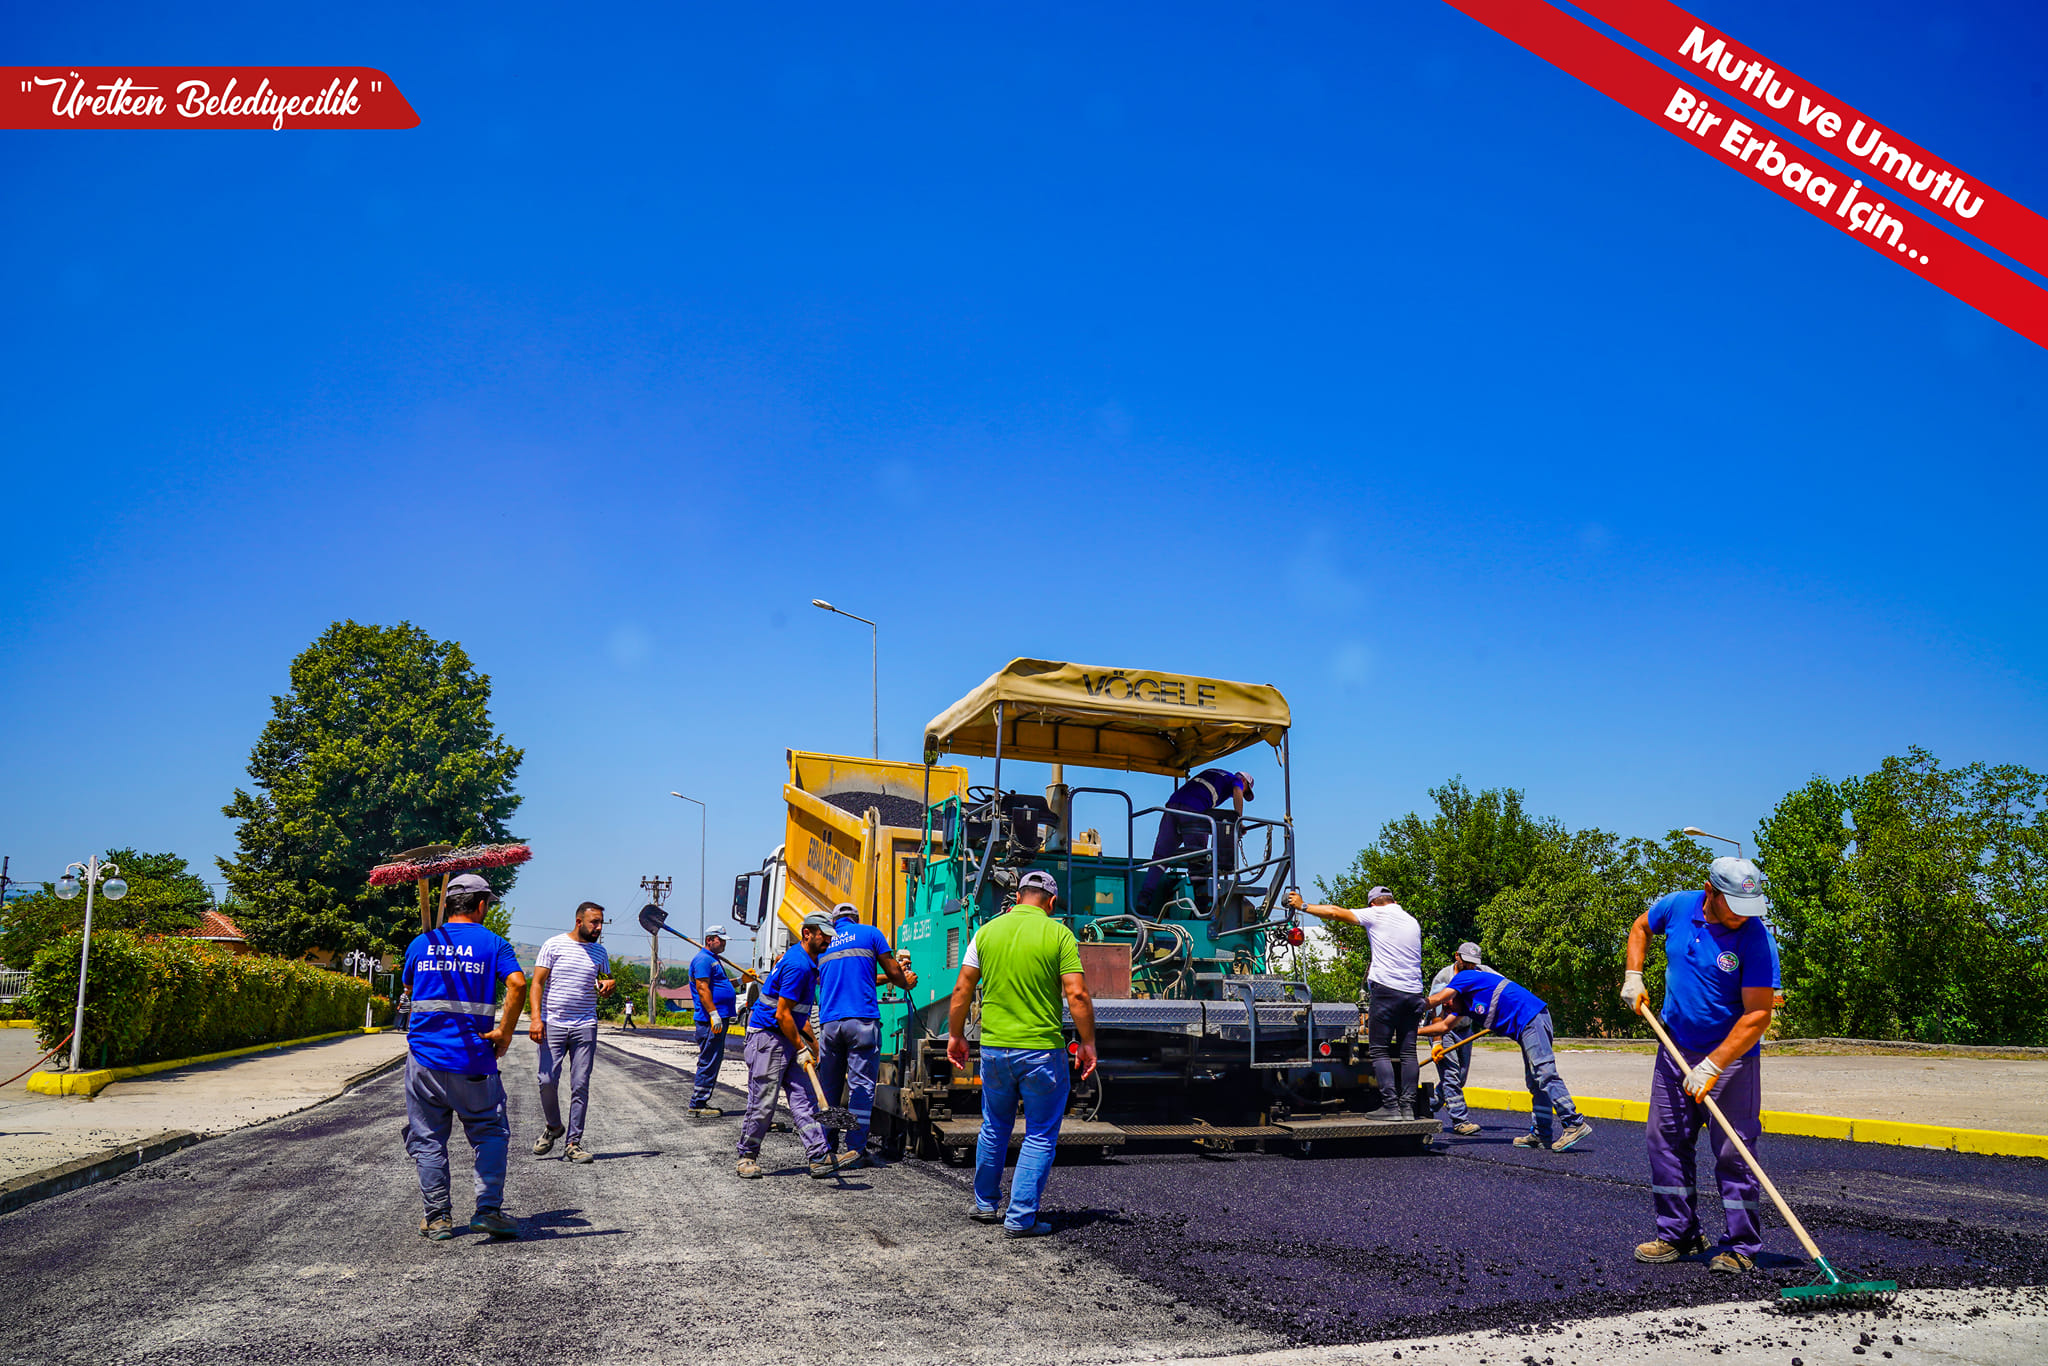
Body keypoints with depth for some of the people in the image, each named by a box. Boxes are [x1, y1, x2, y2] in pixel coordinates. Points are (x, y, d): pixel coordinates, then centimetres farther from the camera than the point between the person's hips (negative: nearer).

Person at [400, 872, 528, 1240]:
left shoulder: (421, 943, 9)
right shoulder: (492, 944, -2)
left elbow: (408, 987, 23)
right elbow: (517, 983, -18)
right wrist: (505, 1032, -11)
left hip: (424, 1055, 3)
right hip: (473, 1058, -3)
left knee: (429, 1139, 12)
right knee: (491, 1134, 11)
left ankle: (437, 1219, 13)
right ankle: (488, 1209, 1)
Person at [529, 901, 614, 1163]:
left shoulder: (600, 952, 12)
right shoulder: (554, 945, 0)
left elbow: (605, 988, 23)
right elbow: (537, 983, -2)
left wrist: (607, 986, -2)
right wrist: (536, 1018, -13)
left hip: (585, 1026, 3)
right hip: (553, 1024, -3)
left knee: (580, 1085, -1)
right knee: (547, 1080, -8)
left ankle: (573, 1142, 7)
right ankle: (553, 1126, 19)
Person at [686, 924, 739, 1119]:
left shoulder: (713, 960, 21)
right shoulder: (703, 959, -12)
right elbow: (702, 988, -20)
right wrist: (713, 1014, -25)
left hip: (719, 1019, 11)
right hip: (710, 1020, -11)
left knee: (714, 1061, 15)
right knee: (708, 1062, -8)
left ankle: (700, 1100, 22)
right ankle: (697, 1105, -3)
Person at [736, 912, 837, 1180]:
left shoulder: (808, 962, 12)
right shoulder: (797, 965, -20)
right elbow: (782, 1014, -21)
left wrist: (811, 1041, 21)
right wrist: (801, 1048, -15)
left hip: (789, 1037, 10)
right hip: (768, 1038, -10)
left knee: (804, 1100, 1)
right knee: (763, 1102, -2)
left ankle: (820, 1157, -3)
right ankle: (747, 1156, 14)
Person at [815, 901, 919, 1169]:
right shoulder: (870, 934, 7)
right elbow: (894, 973, 8)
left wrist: (879, 978, 33)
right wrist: (907, 982, 29)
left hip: (829, 1023, 4)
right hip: (862, 1020, -4)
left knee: (828, 1087, 13)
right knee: (861, 1084, -2)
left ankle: (825, 1148, 17)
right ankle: (855, 1150, -6)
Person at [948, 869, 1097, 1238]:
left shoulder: (988, 930, 4)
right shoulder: (1058, 934, -7)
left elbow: (962, 989, 5)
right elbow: (1077, 994, -12)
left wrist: (955, 1035, 14)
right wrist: (1087, 1042, -2)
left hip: (994, 1047, 4)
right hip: (1042, 1049, -4)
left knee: (994, 1128, 21)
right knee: (1041, 1135, 7)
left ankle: (985, 1204, 32)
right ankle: (1020, 1218, 5)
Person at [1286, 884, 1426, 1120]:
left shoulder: (1377, 915, 2)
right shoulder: (1413, 922, 19)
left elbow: (1336, 912, 6)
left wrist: (1303, 906, 17)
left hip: (1386, 990, -6)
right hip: (1414, 993, 6)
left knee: (1380, 1050, -2)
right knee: (1408, 1051, 7)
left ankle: (1391, 1106, -10)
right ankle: (1408, 1107, 3)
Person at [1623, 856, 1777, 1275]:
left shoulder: (1756, 939, -20)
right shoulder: (1677, 906, -6)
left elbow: (1758, 1015, -22)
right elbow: (1640, 928, 18)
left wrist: (1712, 1066, -25)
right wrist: (1633, 977, 6)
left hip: (1731, 1056, -5)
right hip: (1675, 1049, 5)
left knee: (1734, 1153, -4)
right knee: (1666, 1142, 9)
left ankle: (1742, 1248, 7)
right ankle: (1678, 1234, 22)